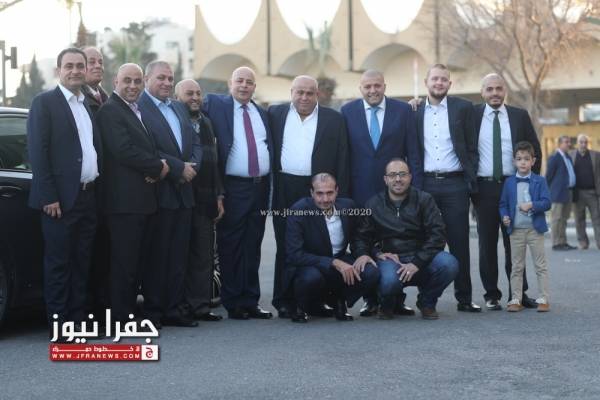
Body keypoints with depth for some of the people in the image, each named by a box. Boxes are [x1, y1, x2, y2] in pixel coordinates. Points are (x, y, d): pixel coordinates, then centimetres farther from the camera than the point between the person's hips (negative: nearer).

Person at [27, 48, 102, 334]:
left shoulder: (89, 105, 17)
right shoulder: (44, 103, -4)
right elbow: (37, 152, -11)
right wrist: (48, 197, -16)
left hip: (88, 196, 7)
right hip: (61, 198, -7)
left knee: (81, 263, 11)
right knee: (58, 263, -1)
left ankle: (78, 319, 18)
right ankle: (59, 324, 5)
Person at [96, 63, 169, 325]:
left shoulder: (140, 110, 19)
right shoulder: (110, 110, -9)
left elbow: (148, 147, 20)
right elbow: (123, 150, -19)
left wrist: (156, 169, -3)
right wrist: (158, 167, -10)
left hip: (146, 200, 9)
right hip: (125, 200, -9)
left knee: (139, 261, 12)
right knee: (124, 262, -4)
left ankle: (131, 311, 19)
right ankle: (121, 318, 2)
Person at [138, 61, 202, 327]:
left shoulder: (179, 108, 18)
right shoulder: (138, 109, -8)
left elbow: (195, 143, 15)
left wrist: (192, 166, -5)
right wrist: (179, 168, -15)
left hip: (183, 192, 7)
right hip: (158, 193, -7)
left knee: (179, 254, 9)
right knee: (156, 254, 0)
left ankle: (174, 308, 16)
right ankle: (153, 311, 8)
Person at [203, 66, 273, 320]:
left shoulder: (262, 113, 14)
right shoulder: (217, 105, 1)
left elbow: (270, 147, 16)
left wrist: (270, 186, 7)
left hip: (260, 187, 4)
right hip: (234, 189, -4)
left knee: (253, 247, 9)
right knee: (231, 247, 0)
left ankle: (250, 301, 16)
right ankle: (232, 303, 7)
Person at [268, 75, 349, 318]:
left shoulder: (333, 119, 7)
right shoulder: (275, 114, 10)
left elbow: (342, 161, 4)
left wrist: (340, 196, -3)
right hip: (285, 191, 1)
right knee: (285, 248, 4)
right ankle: (284, 302, 10)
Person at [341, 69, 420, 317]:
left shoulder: (403, 110, 4)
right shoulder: (348, 111, 5)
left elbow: (413, 152, 3)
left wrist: (416, 188, -3)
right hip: (361, 191, 0)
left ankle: (397, 300, 8)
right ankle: (371, 299, 11)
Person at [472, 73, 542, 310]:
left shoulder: (520, 116, 5)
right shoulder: (471, 115, 2)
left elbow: (535, 150, 8)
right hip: (484, 187, -1)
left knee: (514, 242, 7)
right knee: (487, 243, 3)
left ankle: (519, 293, 14)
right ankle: (491, 295, 10)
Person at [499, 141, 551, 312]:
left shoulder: (539, 181, -1)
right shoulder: (509, 182, 6)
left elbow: (547, 202, -7)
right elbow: (503, 204, 8)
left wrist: (532, 205, -21)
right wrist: (505, 216, -9)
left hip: (535, 229, -2)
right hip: (516, 230, 2)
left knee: (540, 265, 3)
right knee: (516, 267, 7)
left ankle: (543, 299, 8)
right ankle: (516, 299, 12)